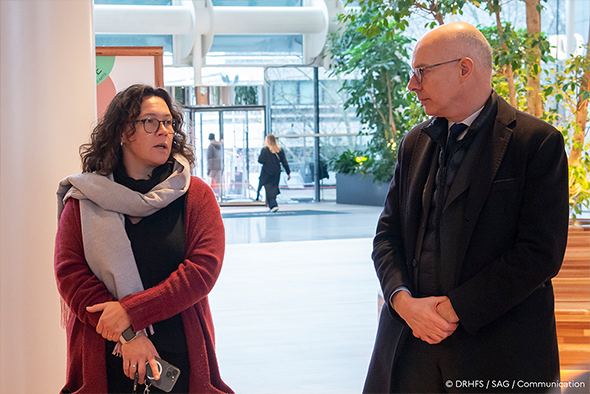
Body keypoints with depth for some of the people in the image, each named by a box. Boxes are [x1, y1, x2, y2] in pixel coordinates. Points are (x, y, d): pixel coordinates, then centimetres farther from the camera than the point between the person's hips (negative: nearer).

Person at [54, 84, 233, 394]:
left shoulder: (196, 195, 2)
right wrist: (127, 335, -16)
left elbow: (203, 268, -8)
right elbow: (70, 273, -6)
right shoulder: (84, 200, 2)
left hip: (180, 357, 0)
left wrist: (130, 312, -17)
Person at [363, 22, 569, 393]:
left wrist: (454, 308, -14)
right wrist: (404, 300, -8)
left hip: (498, 348, -5)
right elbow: (388, 233, 11)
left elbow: (541, 251, -13)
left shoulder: (538, 142, -7)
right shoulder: (415, 143, 12)